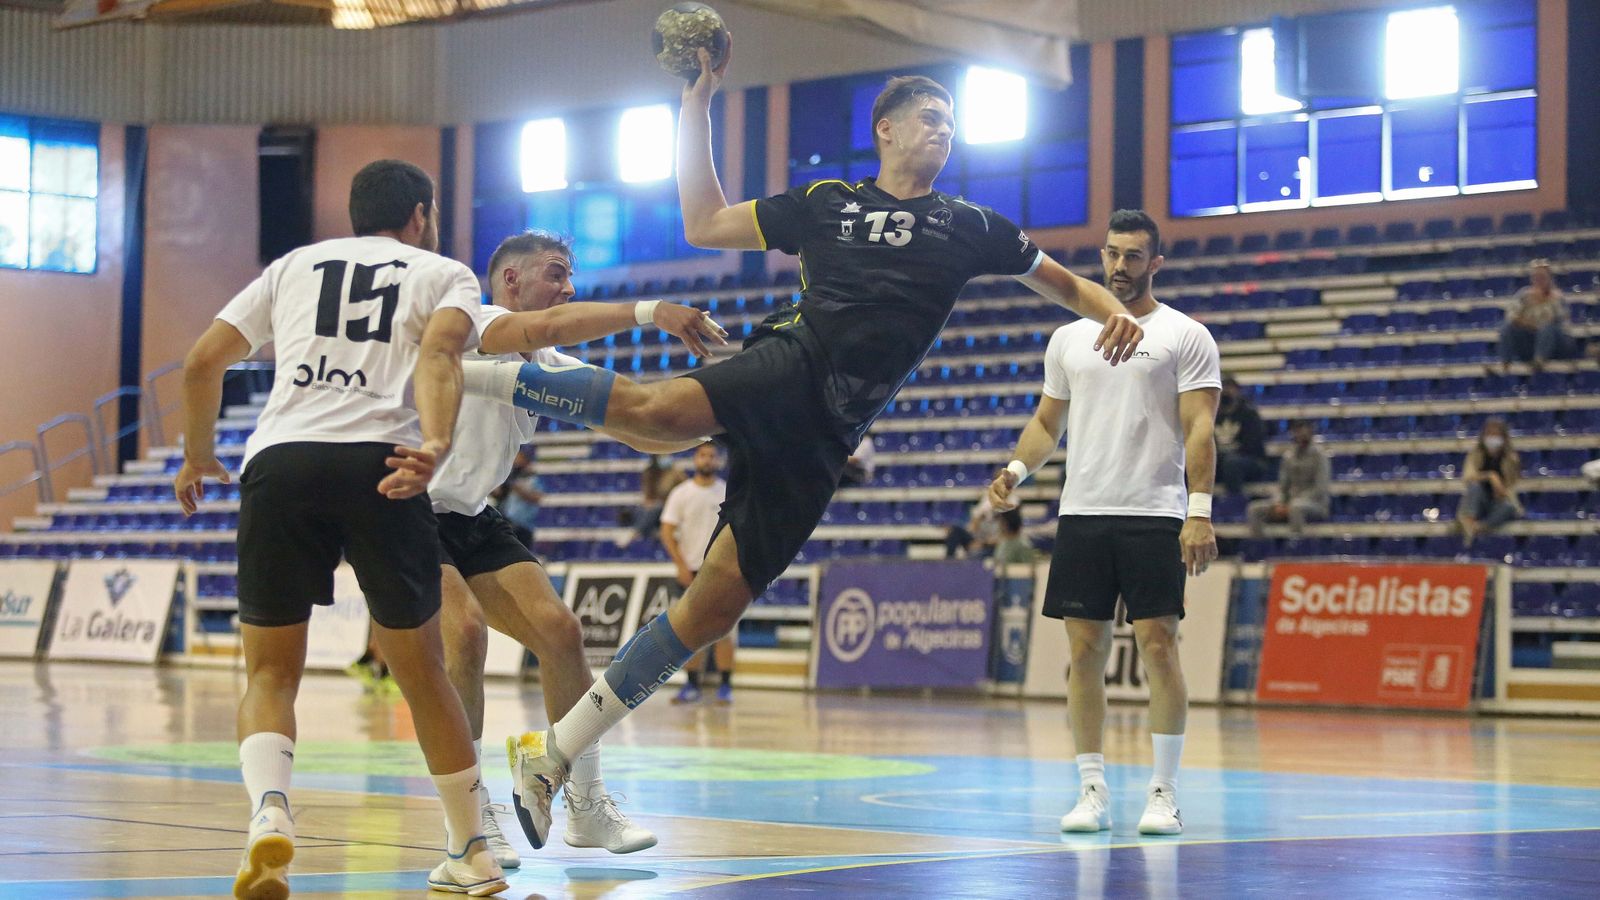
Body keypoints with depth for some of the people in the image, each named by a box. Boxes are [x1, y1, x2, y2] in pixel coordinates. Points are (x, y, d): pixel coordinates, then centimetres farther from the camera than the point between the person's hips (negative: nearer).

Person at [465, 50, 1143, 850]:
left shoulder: (967, 226, 20)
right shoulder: (824, 203, 19)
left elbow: (1064, 283, 28)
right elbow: (703, 224, 21)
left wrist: (1115, 313, 6)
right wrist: (696, 106, 16)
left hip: (824, 434, 1)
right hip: (793, 360, -1)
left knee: (717, 602, -6)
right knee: (659, 407, -38)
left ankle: (554, 752, 0)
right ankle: (477, 375, -22)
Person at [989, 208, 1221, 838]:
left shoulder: (1185, 336, 1)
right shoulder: (1068, 338, 14)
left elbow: (1199, 430, -5)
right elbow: (1048, 421, 19)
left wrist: (1200, 511, -15)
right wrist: (1017, 469, 0)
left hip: (1155, 514, -4)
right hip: (1082, 513, 4)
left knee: (1157, 646, -7)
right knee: (1085, 649, 2)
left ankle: (1163, 792, 1)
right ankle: (1092, 790, 8)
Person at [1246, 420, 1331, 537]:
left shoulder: (1319, 456, -6)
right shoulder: (1288, 457, 11)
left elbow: (1320, 489, -13)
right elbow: (1282, 486, 13)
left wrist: (1289, 507, -19)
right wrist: (1278, 504, -10)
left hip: (1315, 504, -6)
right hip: (1290, 501, 6)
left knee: (1296, 507, -42)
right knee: (1254, 509, -15)